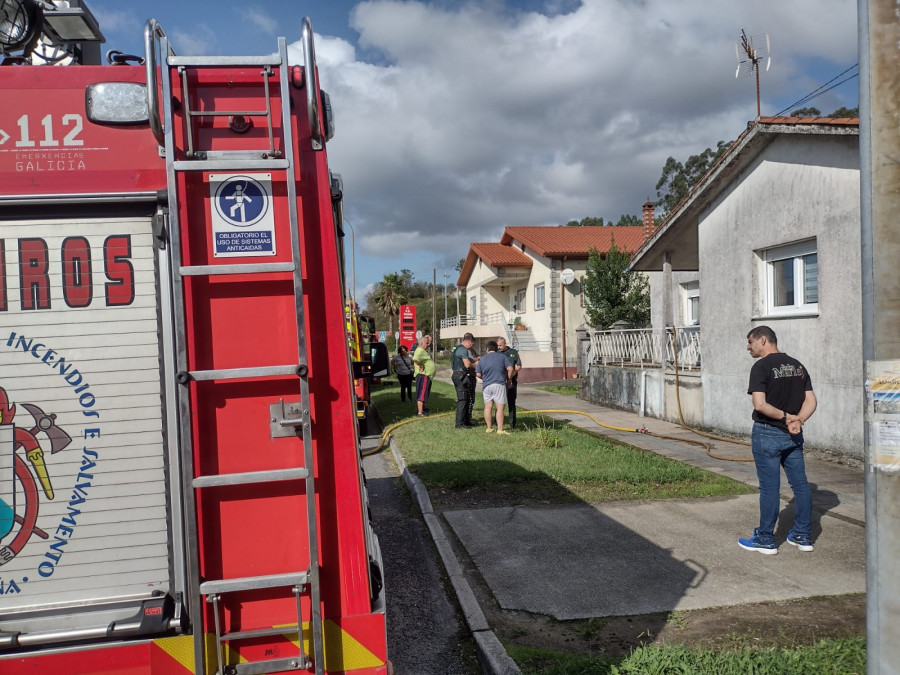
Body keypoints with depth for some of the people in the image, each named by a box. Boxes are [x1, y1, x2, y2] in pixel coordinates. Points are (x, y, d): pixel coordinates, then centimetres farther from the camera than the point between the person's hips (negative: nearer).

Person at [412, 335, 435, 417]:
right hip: (423, 376, -11)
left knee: (425, 394, 21)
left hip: (427, 376, 11)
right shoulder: (420, 350, -18)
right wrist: (421, 365, -25)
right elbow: (415, 359, -37)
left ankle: (423, 408, 33)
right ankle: (420, 412, -8)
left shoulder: (423, 350, 17)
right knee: (422, 394, -9)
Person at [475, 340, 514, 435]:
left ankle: (489, 428, 14)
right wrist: (508, 380, 9)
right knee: (500, 407, -4)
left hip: (486, 385, 3)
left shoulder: (482, 359, 8)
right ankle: (500, 430, -8)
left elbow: (478, 374, 5)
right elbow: (510, 369, -5)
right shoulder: (502, 357, 3)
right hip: (499, 384, -3)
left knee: (488, 407, 10)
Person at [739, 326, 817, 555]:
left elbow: (760, 404, -23)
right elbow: (811, 400, 4)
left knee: (769, 486, 0)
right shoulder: (797, 365, 9)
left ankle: (766, 540, 9)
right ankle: (803, 536, 22)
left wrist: (784, 416, -12)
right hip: (793, 435, 7)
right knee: (800, 483, 12)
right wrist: (797, 420, -9)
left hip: (767, 433, -7)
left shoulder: (761, 367, -13)